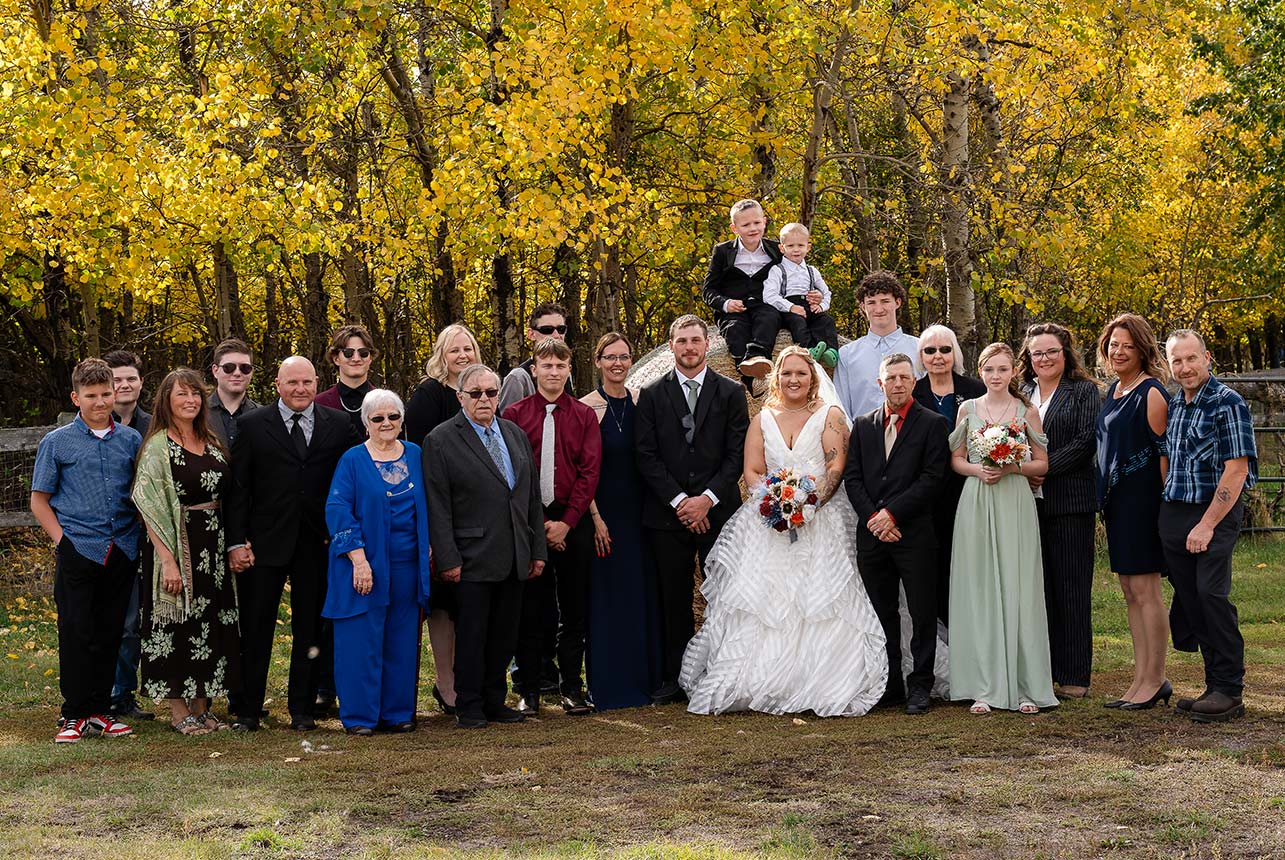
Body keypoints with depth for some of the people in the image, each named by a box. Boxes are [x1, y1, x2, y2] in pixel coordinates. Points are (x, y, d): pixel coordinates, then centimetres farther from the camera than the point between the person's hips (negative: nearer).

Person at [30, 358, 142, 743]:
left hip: (122, 552, 3)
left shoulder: (131, 440, 8)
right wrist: (62, 541, -6)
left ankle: (99, 711, 17)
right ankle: (74, 715, 6)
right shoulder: (57, 443, 1)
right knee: (76, 635, -2)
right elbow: (39, 499, 4)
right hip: (78, 552, -3)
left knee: (109, 635, 8)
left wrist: (144, 538, 5)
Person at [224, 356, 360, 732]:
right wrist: (236, 541, -7)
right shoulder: (253, 425, 1)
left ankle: (302, 710, 18)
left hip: (317, 544, 1)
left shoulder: (339, 425, 4)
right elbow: (237, 489, -1)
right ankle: (248, 710, 15)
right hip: (265, 542, -1)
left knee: (310, 630, 8)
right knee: (255, 630, 5)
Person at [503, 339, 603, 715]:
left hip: (572, 522, 1)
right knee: (530, 609, 2)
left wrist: (567, 522, -9)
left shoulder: (584, 415, 6)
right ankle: (529, 691, 9)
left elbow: (589, 472, 0)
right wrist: (538, 522, -8)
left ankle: (572, 688, 14)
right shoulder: (514, 415, 2)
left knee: (575, 609, 5)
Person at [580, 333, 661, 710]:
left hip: (639, 511, 4)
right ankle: (608, 685, 9)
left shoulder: (641, 402, 7)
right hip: (603, 511, -4)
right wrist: (594, 517, -14)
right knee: (607, 597, 0)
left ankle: (645, 677, 21)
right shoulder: (586, 407, -6)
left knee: (644, 593, 9)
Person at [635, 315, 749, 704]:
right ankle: (675, 678, 11)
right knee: (673, 600, 4)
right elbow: (646, 456, 0)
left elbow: (736, 454, 0)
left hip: (718, 510, 0)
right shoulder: (652, 395, 7)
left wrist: (707, 498, -11)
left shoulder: (730, 393, 6)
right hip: (667, 512, 0)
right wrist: (679, 500, -9)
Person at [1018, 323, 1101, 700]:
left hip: (1069, 502, -4)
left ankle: (1073, 676, 5)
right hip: (1028, 500, 4)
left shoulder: (1085, 392, 3)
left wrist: (1044, 469, -14)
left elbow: (1085, 441, -8)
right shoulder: (1019, 394, 14)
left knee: (1072, 588, 0)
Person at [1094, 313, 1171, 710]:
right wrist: (1105, 500, 15)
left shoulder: (1151, 393, -11)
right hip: (1116, 499, 9)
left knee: (1145, 590, -4)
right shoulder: (1113, 390, 14)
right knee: (1130, 591, 11)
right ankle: (1142, 678, 17)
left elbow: (1165, 451, -14)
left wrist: (1164, 504, -17)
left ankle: (1154, 680, 4)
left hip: (1143, 498, -9)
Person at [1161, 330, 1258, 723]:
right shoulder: (1172, 405, 14)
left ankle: (1230, 692, -5)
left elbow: (1237, 470, -14)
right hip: (1172, 514, 7)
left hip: (1215, 513, -7)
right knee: (1189, 599, 6)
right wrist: (1167, 511, 11)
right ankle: (1215, 685, 15)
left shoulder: (1227, 403, -9)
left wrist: (1207, 525, -17)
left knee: (1211, 594, -13)